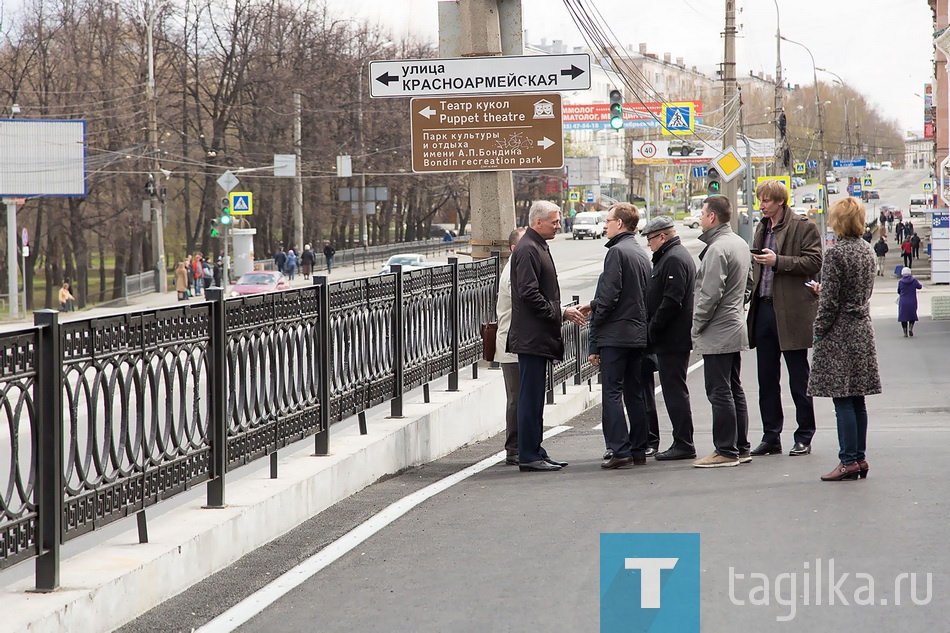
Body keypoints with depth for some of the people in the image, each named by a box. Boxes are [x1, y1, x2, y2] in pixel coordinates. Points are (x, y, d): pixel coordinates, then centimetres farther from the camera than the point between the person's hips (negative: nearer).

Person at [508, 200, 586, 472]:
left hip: (539, 337, 10)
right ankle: (528, 455, -5)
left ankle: (534, 452, 17)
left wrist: (563, 313, 14)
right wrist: (560, 313, -15)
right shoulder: (527, 250, -14)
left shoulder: (538, 247, 18)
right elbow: (529, 293, -21)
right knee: (530, 397, -7)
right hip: (531, 336, -10)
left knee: (533, 397, 12)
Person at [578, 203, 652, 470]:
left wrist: (594, 340, -10)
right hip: (639, 334, 8)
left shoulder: (617, 252, -13)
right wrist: (594, 306, 21)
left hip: (615, 334, -8)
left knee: (612, 393, -6)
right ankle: (638, 450, 14)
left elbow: (609, 296, -18)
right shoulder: (642, 254, 14)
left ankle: (620, 450, -12)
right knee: (635, 394, 12)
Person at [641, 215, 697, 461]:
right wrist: (652, 328, 17)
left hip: (672, 339, -11)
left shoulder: (674, 260, -15)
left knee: (675, 390, -7)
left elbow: (671, 302, -23)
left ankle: (684, 444, -6)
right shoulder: (670, 256, 19)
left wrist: (652, 328, -18)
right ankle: (682, 443, 16)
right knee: (675, 390, 13)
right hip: (674, 338, 11)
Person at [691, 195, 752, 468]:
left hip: (717, 333, -10)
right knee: (734, 390, 14)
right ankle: (740, 447, 19)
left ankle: (726, 451, -5)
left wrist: (696, 325, -11)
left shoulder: (717, 249, -19)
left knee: (719, 392, -6)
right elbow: (749, 280, 21)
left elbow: (710, 294, -21)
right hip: (735, 328, 10)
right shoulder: (740, 244, 12)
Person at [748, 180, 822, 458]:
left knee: (799, 378, 1)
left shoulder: (804, 227, -5)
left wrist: (778, 261, -19)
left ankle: (804, 437, 8)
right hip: (763, 308, 7)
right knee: (766, 378, 8)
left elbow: (814, 262, -13)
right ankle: (771, 437, 14)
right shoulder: (762, 228, 17)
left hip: (791, 312, -7)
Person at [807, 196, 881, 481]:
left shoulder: (836, 253, -15)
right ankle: (859, 458, 14)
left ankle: (849, 460, -6)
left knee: (843, 401, -5)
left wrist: (819, 331, -6)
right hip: (863, 330, 8)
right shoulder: (866, 252, 8)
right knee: (857, 399, 11)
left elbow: (830, 300, -16)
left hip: (840, 332, -8)